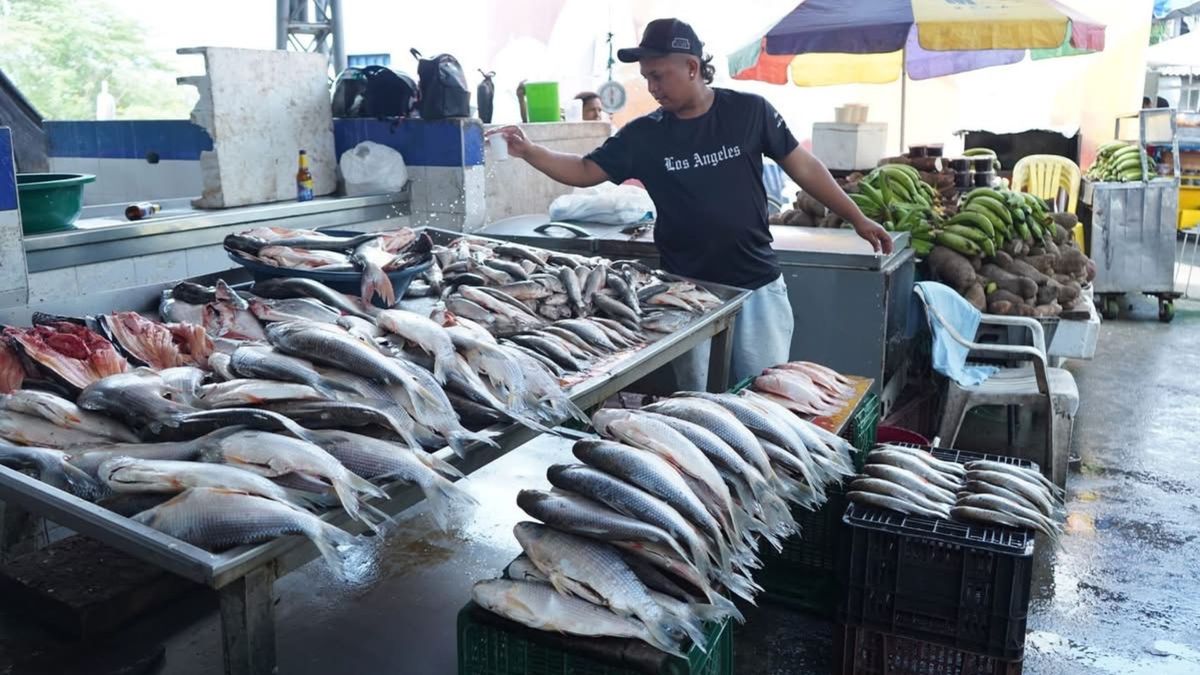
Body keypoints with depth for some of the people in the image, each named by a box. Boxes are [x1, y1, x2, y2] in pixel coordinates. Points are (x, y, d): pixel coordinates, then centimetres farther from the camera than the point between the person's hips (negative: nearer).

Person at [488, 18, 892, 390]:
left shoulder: (749, 111, -5)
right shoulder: (644, 135, -2)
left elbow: (802, 166, 3)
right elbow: (584, 172, 0)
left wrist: (858, 219, 6)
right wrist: (528, 151, -17)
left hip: (757, 286, 0)